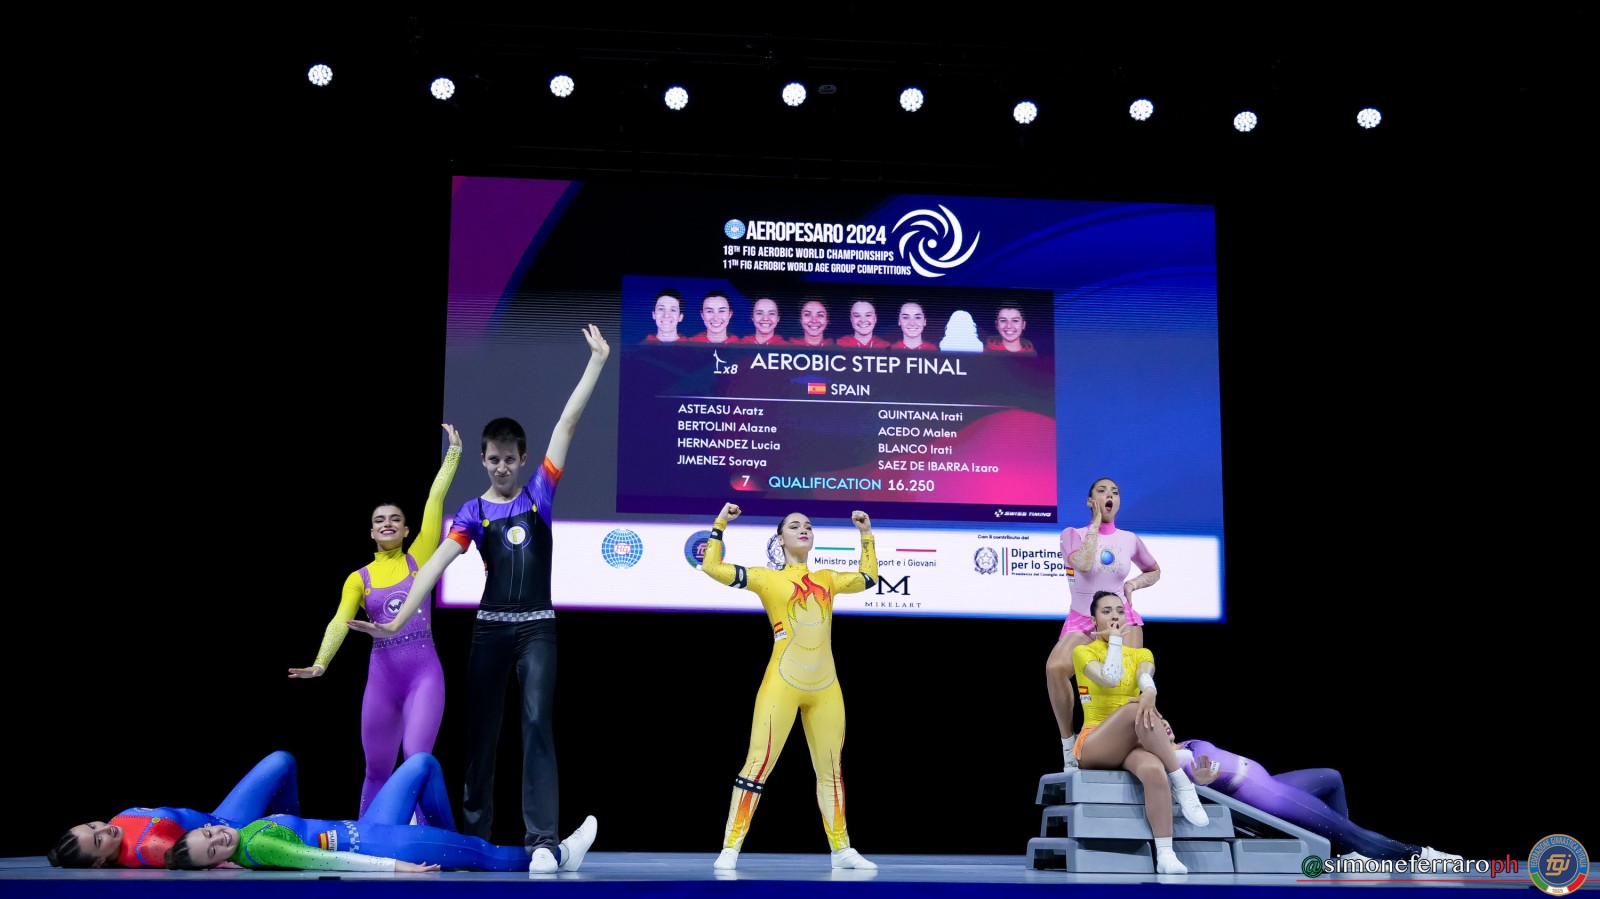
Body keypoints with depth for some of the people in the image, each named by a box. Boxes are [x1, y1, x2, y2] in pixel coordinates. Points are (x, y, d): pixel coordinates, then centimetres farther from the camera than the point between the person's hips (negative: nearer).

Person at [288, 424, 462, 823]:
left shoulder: (419, 557, 5)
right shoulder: (359, 578, 7)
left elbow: (435, 500, 1)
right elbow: (340, 622, -7)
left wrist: (453, 453, 0)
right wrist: (320, 663, -24)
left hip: (425, 671, -2)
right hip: (381, 675, 2)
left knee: (417, 757, -18)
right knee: (377, 768, 10)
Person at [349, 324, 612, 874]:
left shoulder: (540, 493, 4)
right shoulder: (473, 512, 2)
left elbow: (568, 422, 2)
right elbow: (436, 563, -9)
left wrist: (596, 361, 2)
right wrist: (399, 619, -21)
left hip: (538, 627, -1)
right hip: (491, 628, 1)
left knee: (537, 723, -13)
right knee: (482, 730, 8)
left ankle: (543, 841, -16)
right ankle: (475, 833, 21)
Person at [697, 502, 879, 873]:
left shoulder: (828, 579, 17)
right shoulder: (767, 578, 5)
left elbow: (869, 578, 32)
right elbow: (712, 566, -2)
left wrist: (866, 533, 29)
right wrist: (720, 523, -1)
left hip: (826, 687, 5)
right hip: (783, 683, -4)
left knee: (830, 769, 9)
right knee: (758, 765, -8)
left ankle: (842, 849, 17)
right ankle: (730, 849, -4)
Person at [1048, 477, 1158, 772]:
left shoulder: (1130, 540, 5)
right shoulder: (1073, 534, -3)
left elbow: (1154, 571, 23)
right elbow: (1083, 563, -25)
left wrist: (1134, 584, 0)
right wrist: (1096, 522, -14)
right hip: (1081, 622, -2)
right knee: (1055, 668, -30)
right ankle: (1068, 745, -16)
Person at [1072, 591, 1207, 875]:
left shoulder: (1141, 654, 16)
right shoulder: (1083, 651, 5)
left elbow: (1145, 677, -11)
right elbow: (1109, 679, -17)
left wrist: (1149, 692, -35)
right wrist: (1114, 639, -5)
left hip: (1133, 744, 3)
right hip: (1094, 746, -3)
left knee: (1154, 770, -36)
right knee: (1137, 709, -35)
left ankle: (1165, 856, -43)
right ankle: (1183, 785, -29)